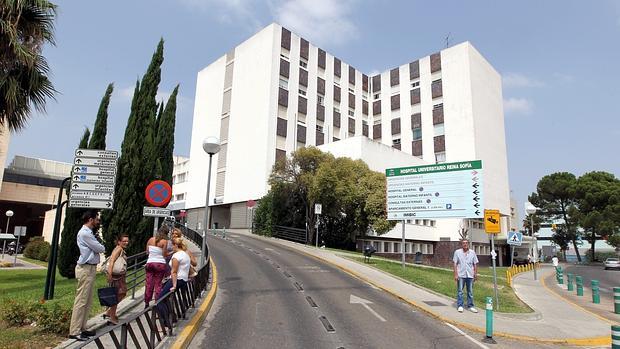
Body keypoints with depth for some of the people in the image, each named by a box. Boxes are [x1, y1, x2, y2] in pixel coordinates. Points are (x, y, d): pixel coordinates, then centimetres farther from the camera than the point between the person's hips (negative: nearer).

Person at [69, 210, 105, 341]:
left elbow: (95, 248, 15)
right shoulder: (84, 233, -16)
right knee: (81, 301, -5)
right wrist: (102, 247, 7)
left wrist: (98, 247, -3)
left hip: (90, 268, 10)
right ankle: (74, 331, 0)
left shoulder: (89, 232, 16)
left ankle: (81, 328, 22)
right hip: (86, 269, -10)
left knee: (87, 301, 14)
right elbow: (100, 249, -14)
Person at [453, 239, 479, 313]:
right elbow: (455, 264, -1)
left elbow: (475, 264, 9)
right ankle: (460, 306, 8)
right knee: (460, 291, 1)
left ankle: (470, 306, 17)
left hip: (470, 275, 2)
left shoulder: (472, 253, 6)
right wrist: (455, 274, -7)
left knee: (470, 292, 8)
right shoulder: (457, 252, 0)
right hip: (461, 275, -2)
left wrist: (476, 274, 4)